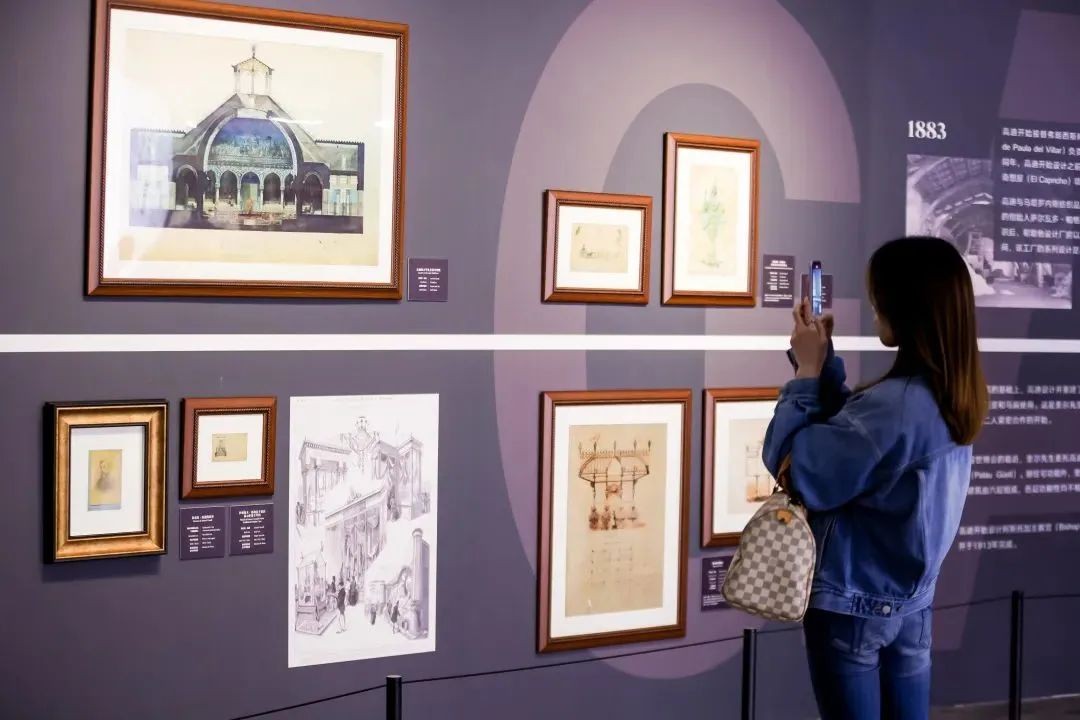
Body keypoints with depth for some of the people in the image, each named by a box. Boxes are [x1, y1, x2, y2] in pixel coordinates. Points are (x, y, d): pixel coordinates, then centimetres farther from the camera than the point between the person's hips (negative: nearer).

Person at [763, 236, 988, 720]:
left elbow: (792, 466, -21)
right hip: (910, 600, 8)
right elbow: (856, 436, 12)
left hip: (853, 604, -8)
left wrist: (808, 370, -13)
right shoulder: (955, 394, 1)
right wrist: (825, 361, 4)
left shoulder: (895, 404, -27)